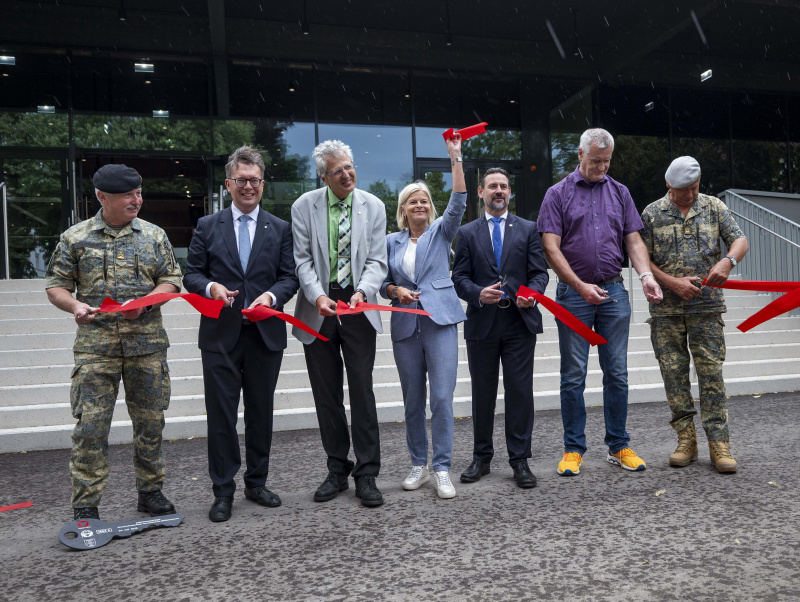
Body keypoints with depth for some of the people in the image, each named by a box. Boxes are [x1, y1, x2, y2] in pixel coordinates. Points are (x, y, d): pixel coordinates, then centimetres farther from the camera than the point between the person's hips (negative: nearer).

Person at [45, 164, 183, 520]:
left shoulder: (154, 236, 8)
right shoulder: (75, 238, 5)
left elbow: (171, 279, 7)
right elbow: (56, 284, 6)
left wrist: (145, 302, -12)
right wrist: (75, 306, -15)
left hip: (147, 341, 2)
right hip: (95, 343, -1)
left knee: (150, 422, 8)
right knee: (90, 425, -3)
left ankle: (150, 491, 23)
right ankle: (85, 506, 8)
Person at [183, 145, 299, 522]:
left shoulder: (279, 229, 9)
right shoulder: (207, 226, 8)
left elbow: (289, 276, 4)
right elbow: (191, 274, 6)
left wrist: (272, 295, -15)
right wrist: (211, 287, -15)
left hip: (265, 333, 1)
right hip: (220, 335, -1)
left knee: (261, 412, 10)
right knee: (221, 415, 2)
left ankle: (257, 483, 26)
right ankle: (223, 491, 15)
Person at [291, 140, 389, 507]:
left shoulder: (373, 207, 3)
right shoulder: (304, 207, 1)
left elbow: (377, 260, 0)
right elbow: (302, 260, -2)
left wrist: (363, 291, -19)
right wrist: (318, 296, -19)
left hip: (357, 309, -1)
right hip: (318, 310, 1)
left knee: (362, 390, -3)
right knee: (326, 393, 8)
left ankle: (367, 474, 9)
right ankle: (337, 470, 23)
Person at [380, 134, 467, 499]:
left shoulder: (441, 232, 8)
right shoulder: (392, 242, 13)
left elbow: (458, 203, -6)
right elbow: (381, 280, 15)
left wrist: (456, 158, -11)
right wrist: (395, 290, -7)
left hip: (439, 319, -2)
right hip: (405, 324, 3)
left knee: (442, 396, -9)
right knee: (412, 398, 8)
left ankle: (442, 469, 0)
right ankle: (418, 465, 21)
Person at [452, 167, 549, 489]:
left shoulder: (528, 229, 10)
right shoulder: (467, 233, 9)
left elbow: (539, 272, 5)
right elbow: (459, 278, 4)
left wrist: (532, 293, -16)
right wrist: (478, 294, -16)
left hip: (520, 322, 0)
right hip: (481, 324, 1)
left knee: (520, 391, 1)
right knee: (483, 393, 9)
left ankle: (520, 460, 12)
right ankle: (481, 457, 22)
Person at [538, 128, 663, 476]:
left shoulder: (619, 192, 12)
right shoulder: (558, 194, 2)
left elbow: (633, 240, 8)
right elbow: (551, 248, -6)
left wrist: (645, 274, -11)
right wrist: (581, 286, -14)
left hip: (614, 292, 3)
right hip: (574, 293, -3)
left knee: (617, 373, 7)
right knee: (573, 376, 2)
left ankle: (618, 446, 18)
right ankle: (573, 449, 12)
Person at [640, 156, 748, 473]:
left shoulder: (714, 207, 8)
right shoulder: (652, 214, 4)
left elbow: (740, 240, 4)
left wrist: (728, 260, -18)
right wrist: (673, 283, -11)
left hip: (706, 305, 0)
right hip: (666, 307, 0)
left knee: (711, 371, -3)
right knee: (673, 372, 3)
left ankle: (719, 443, 2)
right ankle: (686, 439, 15)